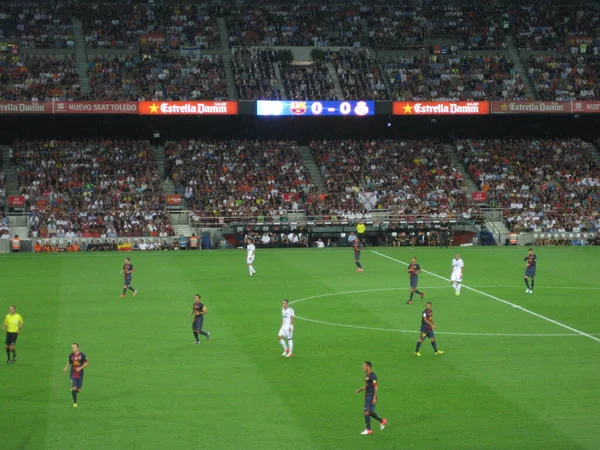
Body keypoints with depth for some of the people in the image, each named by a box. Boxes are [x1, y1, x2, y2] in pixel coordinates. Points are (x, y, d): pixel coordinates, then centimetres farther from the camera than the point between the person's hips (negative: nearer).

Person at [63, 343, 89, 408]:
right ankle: (75, 402, 4)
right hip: (73, 375, 0)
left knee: (78, 390, -1)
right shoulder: (71, 355, 1)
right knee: (74, 389, -14)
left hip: (80, 375, 0)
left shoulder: (82, 355, -6)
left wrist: (80, 368, -17)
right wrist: (66, 368, 0)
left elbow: (86, 363, -1)